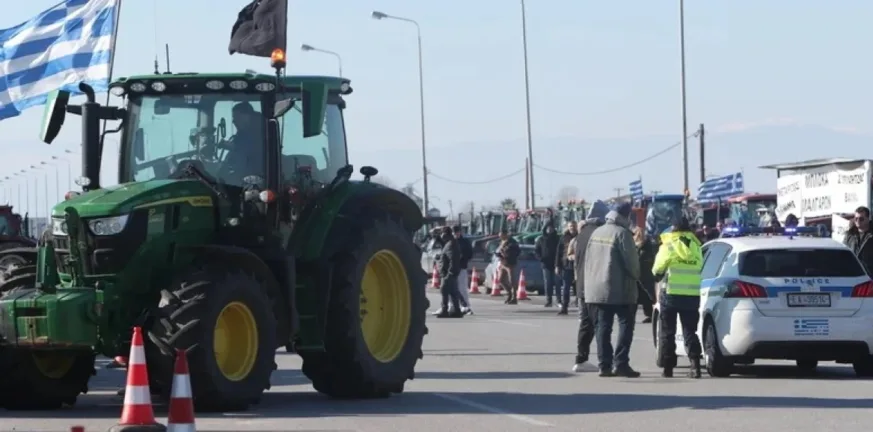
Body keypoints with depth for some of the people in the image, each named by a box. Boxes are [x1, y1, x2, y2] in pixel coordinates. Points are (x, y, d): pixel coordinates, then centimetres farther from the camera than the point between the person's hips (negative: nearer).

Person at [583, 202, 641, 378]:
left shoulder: (596, 233, 10)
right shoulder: (622, 233, -13)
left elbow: (588, 259, 13)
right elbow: (631, 260, -13)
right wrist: (636, 276, 6)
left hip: (597, 289, 6)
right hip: (619, 290, -6)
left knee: (602, 327, 8)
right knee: (625, 324, 0)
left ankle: (604, 365, 5)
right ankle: (620, 363, -9)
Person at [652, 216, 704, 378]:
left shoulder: (668, 246, -6)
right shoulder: (696, 247, 5)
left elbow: (657, 270, -2)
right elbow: (699, 268, 8)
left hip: (670, 293, -3)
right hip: (692, 295, 3)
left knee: (667, 332, 6)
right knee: (689, 331, 8)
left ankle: (668, 368, 4)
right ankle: (695, 364, -6)